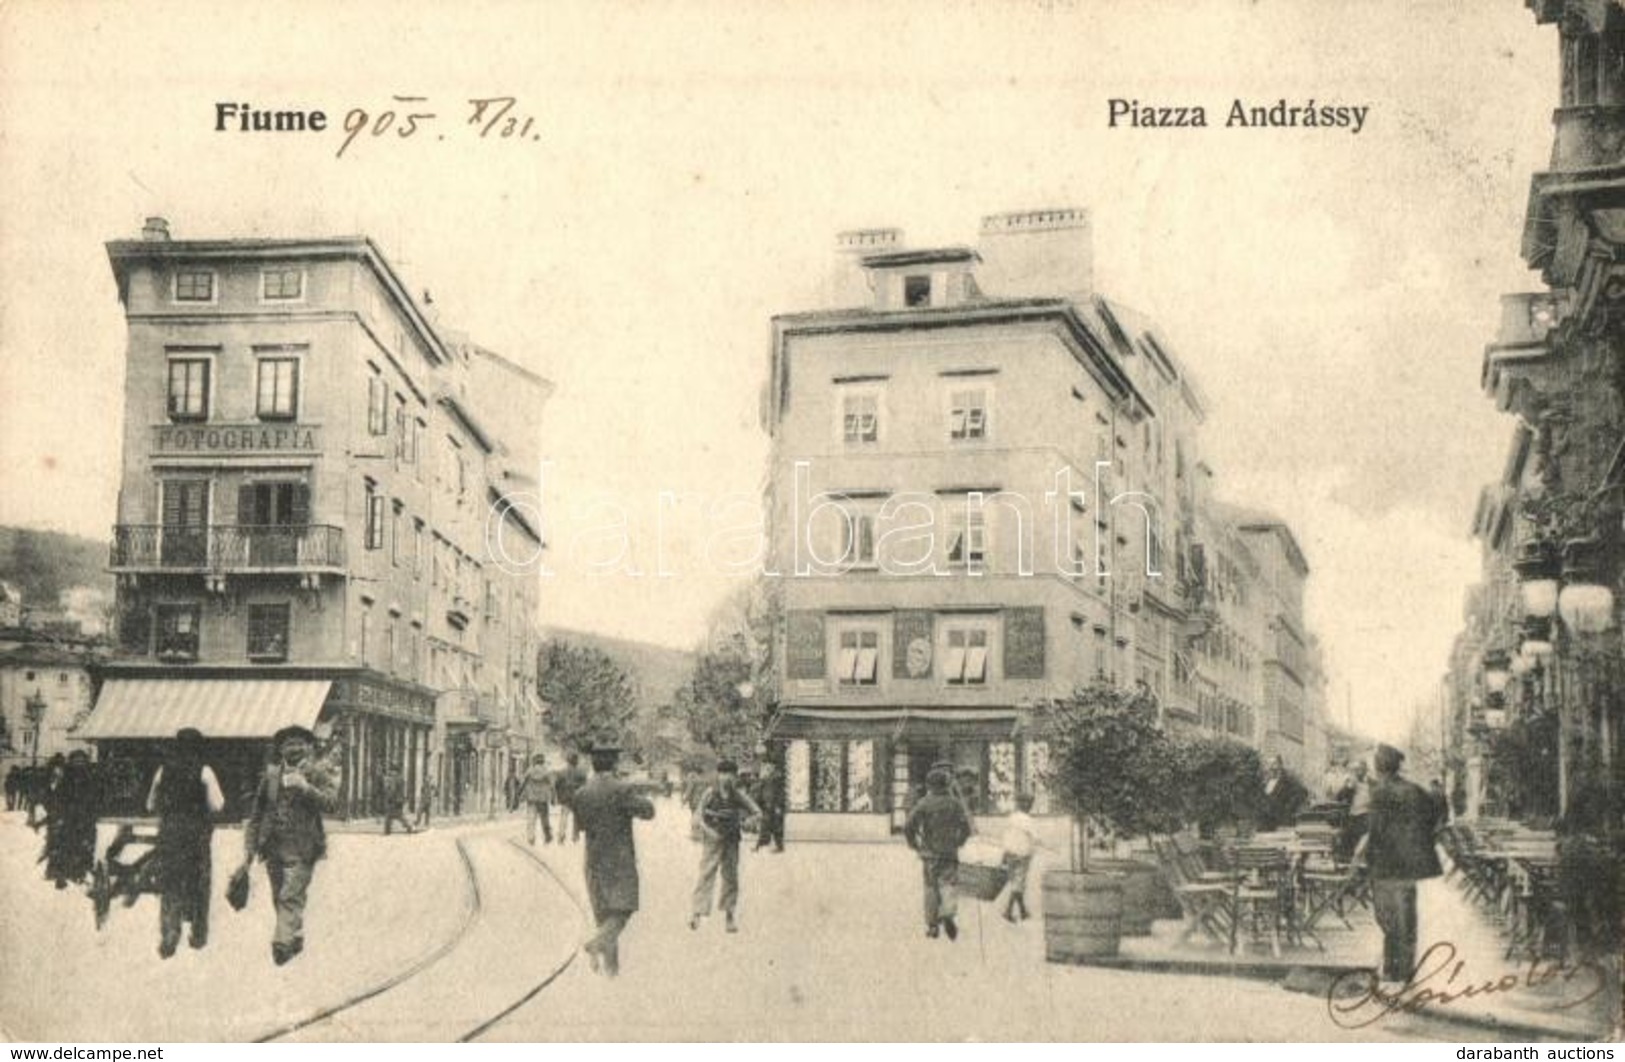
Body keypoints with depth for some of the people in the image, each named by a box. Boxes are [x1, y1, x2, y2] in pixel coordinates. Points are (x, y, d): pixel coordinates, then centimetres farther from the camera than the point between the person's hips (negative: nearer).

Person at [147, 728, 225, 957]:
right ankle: (198, 935, 18)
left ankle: (169, 937, -3)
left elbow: (151, 805, 8)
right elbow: (217, 805, -11)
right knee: (198, 883, 10)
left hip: (169, 832, 2)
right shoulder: (204, 772, -8)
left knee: (169, 885, 6)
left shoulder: (163, 771, 1)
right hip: (197, 833, -2)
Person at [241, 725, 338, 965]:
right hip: (273, 848, 5)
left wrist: (306, 788, -28)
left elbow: (330, 801, -15)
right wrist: (249, 847, 10)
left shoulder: (318, 772, 0)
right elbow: (256, 813, 14)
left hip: (301, 848, -5)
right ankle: (295, 937, 27)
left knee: (291, 896, -14)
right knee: (280, 898, 12)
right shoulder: (270, 774, 12)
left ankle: (283, 942, -16)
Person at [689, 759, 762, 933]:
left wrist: (747, 820, -12)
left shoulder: (739, 795, 0)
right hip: (711, 841, -2)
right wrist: (708, 829, -20)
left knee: (731, 877, 6)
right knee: (706, 875, -10)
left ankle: (730, 915, 16)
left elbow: (758, 813, 6)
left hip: (731, 841, 2)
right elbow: (697, 817, -5)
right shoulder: (709, 794, -4)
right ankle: (697, 913, -13)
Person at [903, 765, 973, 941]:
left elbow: (908, 827, -11)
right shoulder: (955, 803, 0)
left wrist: (914, 845, 4)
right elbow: (966, 829, -4)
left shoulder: (924, 803, -4)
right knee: (947, 886, 2)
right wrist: (956, 843, 11)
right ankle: (948, 915, -26)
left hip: (929, 853, 0)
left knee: (931, 888, 13)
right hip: (950, 853, 0)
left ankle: (932, 926, 16)